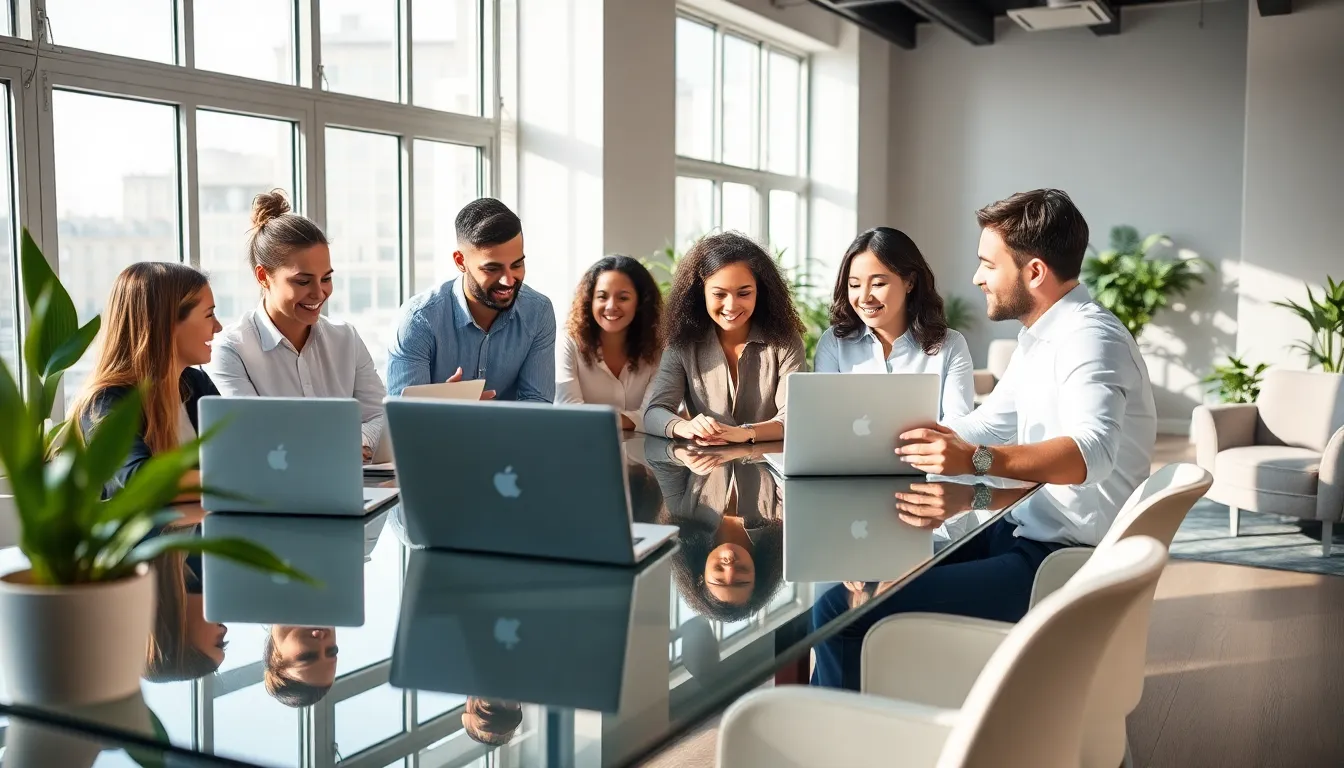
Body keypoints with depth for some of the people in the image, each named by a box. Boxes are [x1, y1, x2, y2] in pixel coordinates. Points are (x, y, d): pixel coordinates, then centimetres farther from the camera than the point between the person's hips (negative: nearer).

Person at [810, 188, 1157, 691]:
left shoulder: (1089, 339, -18)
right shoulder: (1039, 338, 15)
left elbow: (1090, 451, -36)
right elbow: (988, 424, 22)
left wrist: (977, 460, -50)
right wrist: (904, 438, 9)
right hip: (1028, 534, 11)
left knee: (841, 610, -18)